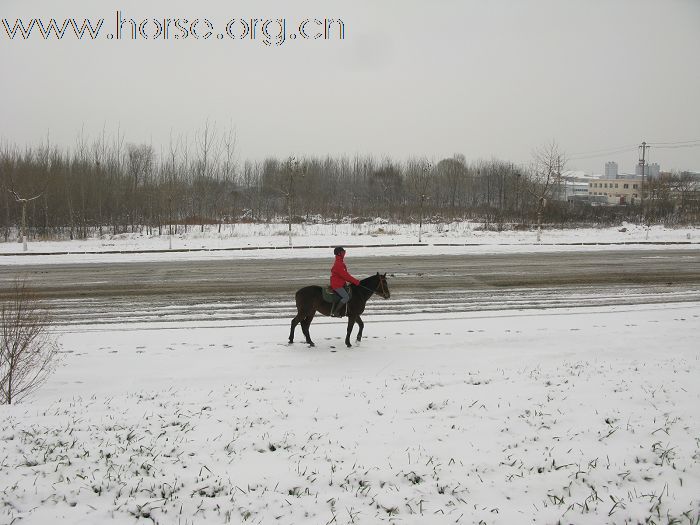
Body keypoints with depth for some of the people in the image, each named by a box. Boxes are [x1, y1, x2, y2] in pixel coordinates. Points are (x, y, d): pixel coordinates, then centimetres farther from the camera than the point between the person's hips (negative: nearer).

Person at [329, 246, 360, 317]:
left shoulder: (341, 262, 14)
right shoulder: (338, 264, -19)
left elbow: (346, 274, 19)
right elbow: (345, 275, -22)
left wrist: (354, 281, 11)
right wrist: (355, 281, -18)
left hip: (341, 284, 11)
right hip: (337, 285, -11)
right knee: (346, 297, -18)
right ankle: (335, 312, -13)